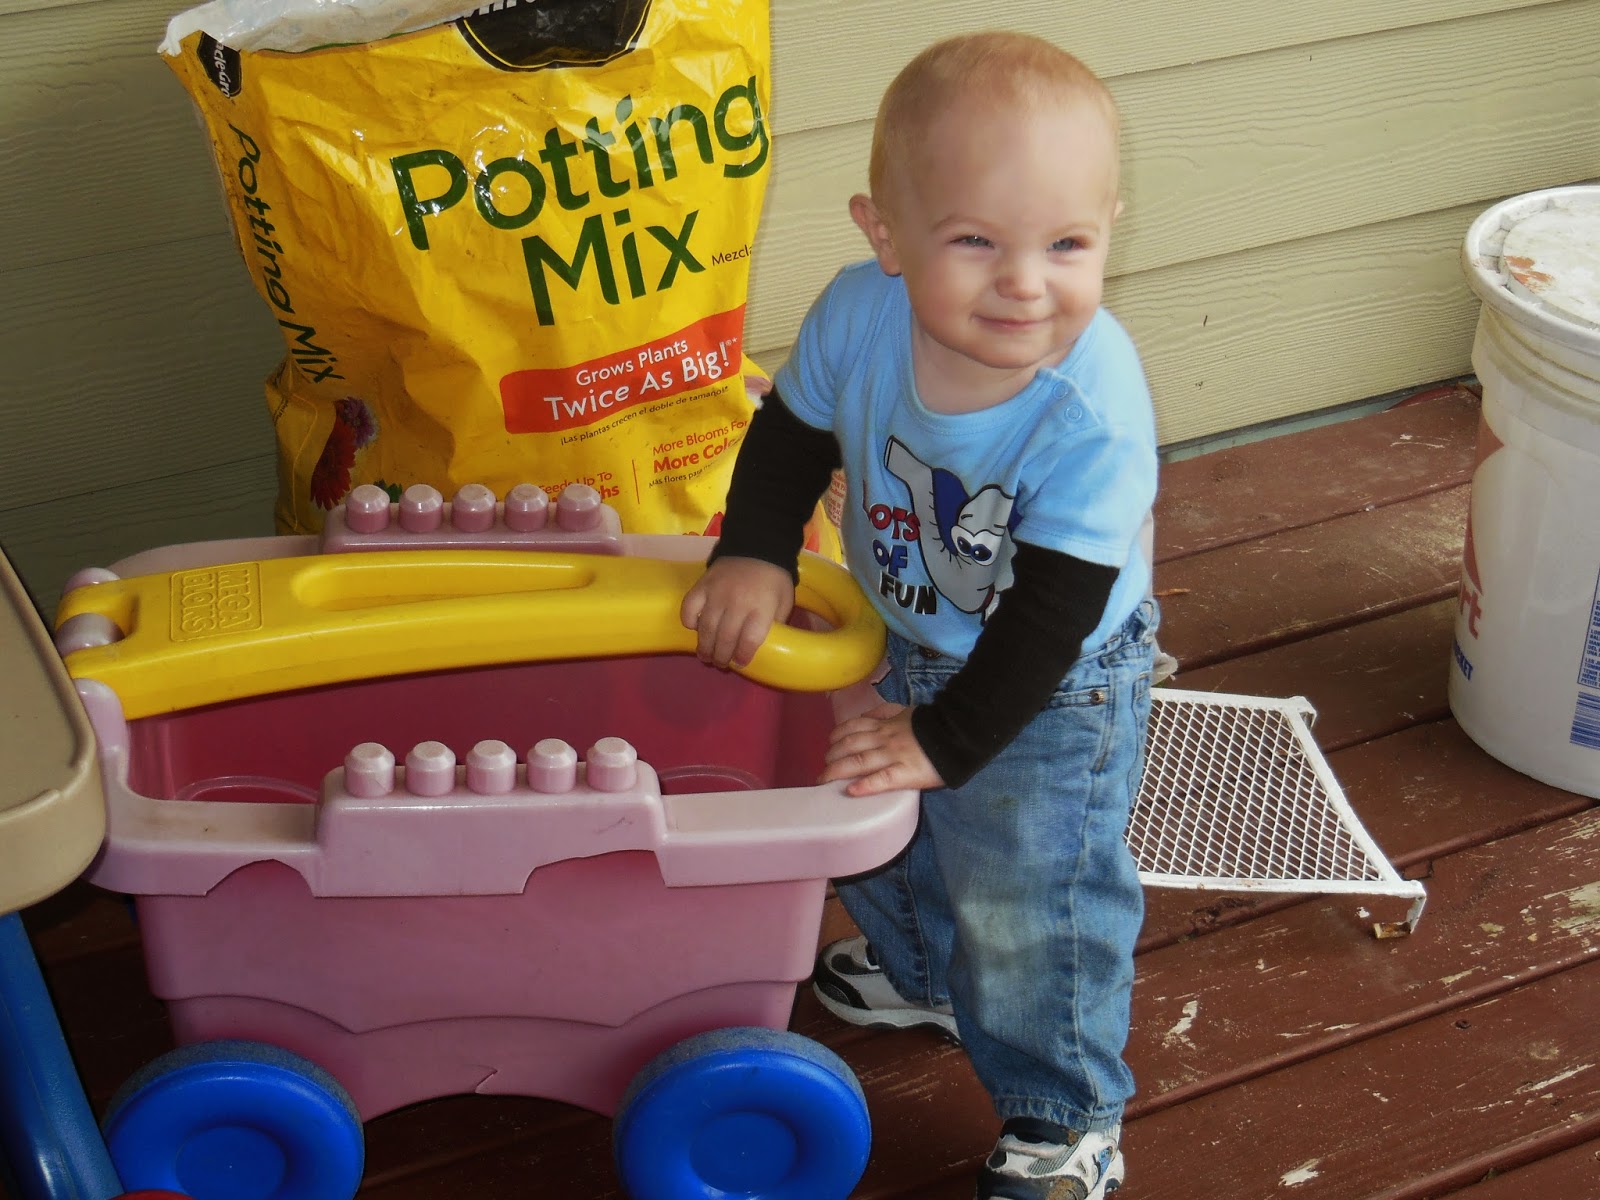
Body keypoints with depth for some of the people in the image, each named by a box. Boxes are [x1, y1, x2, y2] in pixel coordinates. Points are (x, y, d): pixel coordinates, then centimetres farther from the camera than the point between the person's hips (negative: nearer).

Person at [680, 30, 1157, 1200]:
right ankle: (921, 970, 62)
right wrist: (754, 556, -14)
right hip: (899, 641, 6)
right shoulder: (859, 314, -25)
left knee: (1028, 910, 5)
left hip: (1052, 689, -6)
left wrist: (948, 737, -24)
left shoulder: (1094, 406, -37)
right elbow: (793, 434, -3)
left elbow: (1054, 607, -30)